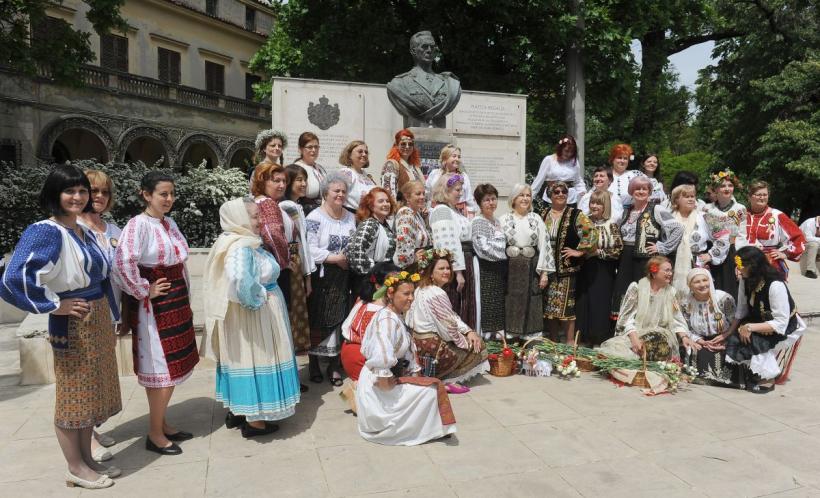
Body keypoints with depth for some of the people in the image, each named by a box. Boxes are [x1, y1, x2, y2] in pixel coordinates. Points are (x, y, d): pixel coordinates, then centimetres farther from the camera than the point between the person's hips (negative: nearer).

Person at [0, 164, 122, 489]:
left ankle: (87, 460, 31)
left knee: (91, 392, 16)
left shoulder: (85, 232, 10)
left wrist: (109, 319, 18)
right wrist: (55, 305, -18)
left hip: (98, 321, 8)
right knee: (72, 396, 5)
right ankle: (75, 469, 21)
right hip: (72, 325, -8)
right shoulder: (45, 231, -15)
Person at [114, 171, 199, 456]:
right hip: (154, 306, -8)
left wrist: (186, 300, 18)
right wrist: (144, 291, -19)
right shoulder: (139, 224, -15)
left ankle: (162, 423, 29)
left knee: (174, 367, 15)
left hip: (177, 302, 8)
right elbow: (123, 262, -30)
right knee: (162, 369, -1)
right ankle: (155, 435, 14)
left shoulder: (169, 223, 10)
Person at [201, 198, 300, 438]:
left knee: (243, 359, 19)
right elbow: (240, 280, -40)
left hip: (252, 315, 10)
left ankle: (236, 410, 33)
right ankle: (254, 421, 13)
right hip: (253, 316, -10)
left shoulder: (244, 242, 7)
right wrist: (258, 299, -25)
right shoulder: (240, 247, -24)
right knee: (254, 360, 1)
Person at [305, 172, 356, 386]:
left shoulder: (350, 217, 13)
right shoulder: (315, 218, -8)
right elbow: (310, 250, -17)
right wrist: (336, 258, -15)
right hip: (320, 278, -5)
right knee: (317, 320, 2)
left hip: (342, 279, 5)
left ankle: (334, 365, 18)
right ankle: (314, 363, 18)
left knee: (339, 319, 6)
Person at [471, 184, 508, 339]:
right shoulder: (478, 222, -9)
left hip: (500, 269, 8)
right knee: (488, 304, -7)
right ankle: (486, 336, 1)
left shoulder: (496, 221, 16)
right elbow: (484, 248, -19)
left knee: (499, 304, 9)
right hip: (486, 270, -8)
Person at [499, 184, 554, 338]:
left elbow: (544, 245, 3)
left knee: (530, 305, 2)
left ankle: (530, 337, 11)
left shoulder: (536, 219, 8)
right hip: (510, 268, -1)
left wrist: (544, 272, -3)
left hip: (531, 268, 1)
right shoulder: (504, 219, 5)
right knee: (510, 304, 2)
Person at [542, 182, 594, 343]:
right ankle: (553, 341, 20)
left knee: (566, 304, -6)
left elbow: (589, 230, -13)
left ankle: (570, 342, 3)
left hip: (567, 268, -4)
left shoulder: (575, 215, -1)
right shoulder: (543, 215, 11)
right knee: (549, 305, 8)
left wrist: (579, 251, -14)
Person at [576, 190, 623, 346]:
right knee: (583, 304, 5)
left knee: (600, 305, -1)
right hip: (585, 270, 4)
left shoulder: (611, 225, -6)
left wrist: (598, 252, -15)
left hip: (603, 273, -4)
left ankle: (600, 343, 10)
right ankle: (585, 340, 17)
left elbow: (618, 250, -11)